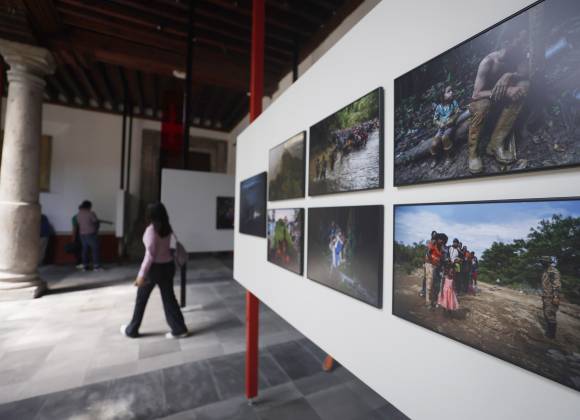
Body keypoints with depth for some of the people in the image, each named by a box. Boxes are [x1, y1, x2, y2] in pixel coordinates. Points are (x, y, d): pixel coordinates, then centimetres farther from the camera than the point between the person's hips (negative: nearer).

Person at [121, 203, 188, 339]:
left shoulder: (151, 229, -18)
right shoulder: (167, 228, 2)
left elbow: (150, 255, -21)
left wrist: (142, 274, -18)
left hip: (155, 267, -6)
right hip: (168, 265, 6)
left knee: (141, 299, 14)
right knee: (169, 297, 11)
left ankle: (131, 330, 31)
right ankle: (179, 329, 13)